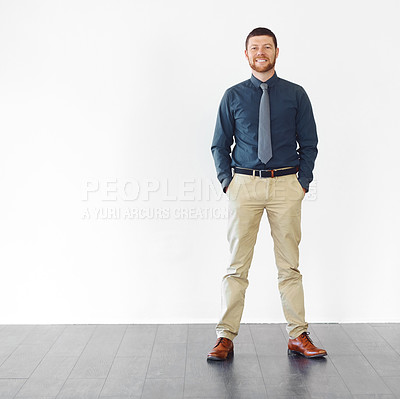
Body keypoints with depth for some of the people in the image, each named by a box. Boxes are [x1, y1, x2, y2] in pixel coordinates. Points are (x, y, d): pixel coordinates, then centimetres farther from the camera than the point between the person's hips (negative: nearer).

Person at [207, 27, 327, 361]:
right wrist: (227, 181, -1)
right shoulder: (233, 96, 8)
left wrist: (303, 182, -2)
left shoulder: (296, 95, 8)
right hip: (244, 185, 0)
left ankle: (298, 337, 14)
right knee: (237, 265, 1)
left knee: (289, 265, 5)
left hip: (286, 186, 0)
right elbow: (220, 145, 11)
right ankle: (226, 337, 8)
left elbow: (309, 143, 9)